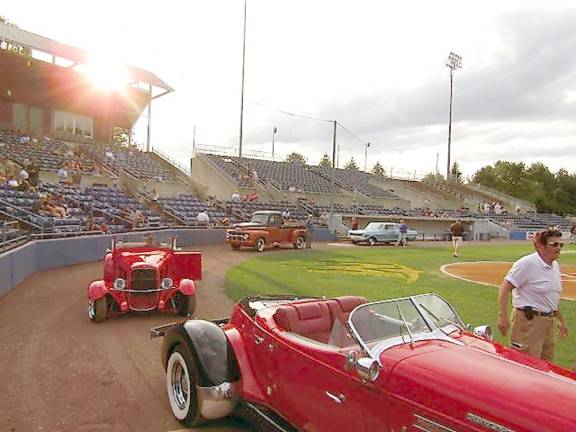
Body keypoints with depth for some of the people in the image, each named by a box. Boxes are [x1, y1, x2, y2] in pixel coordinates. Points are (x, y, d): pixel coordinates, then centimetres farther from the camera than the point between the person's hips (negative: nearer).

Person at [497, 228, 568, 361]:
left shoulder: (555, 266, 11)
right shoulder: (527, 263, -16)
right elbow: (505, 288, -19)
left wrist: (560, 320, 26)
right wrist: (502, 316, -25)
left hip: (549, 321, 9)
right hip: (528, 321, -9)